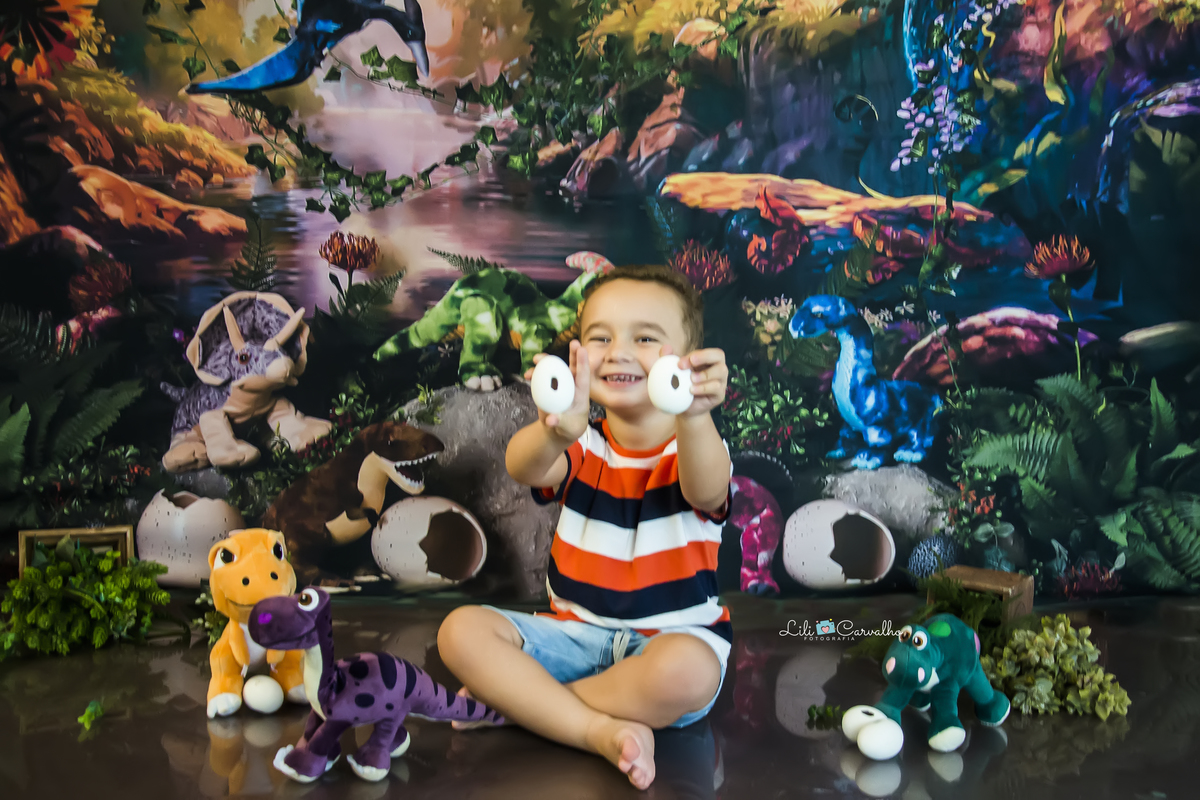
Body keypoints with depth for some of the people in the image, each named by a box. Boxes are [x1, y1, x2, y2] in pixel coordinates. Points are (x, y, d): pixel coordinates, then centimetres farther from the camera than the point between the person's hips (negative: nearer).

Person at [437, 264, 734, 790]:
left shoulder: (695, 447, -7)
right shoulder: (583, 449, 0)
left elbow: (706, 494, -33)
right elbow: (524, 468, -24)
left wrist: (695, 417, -57)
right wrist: (557, 430, -50)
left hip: (672, 638, -3)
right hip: (577, 634, 3)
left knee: (686, 670, -37)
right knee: (462, 630, -17)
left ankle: (515, 701, -18)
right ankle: (603, 731, -27)